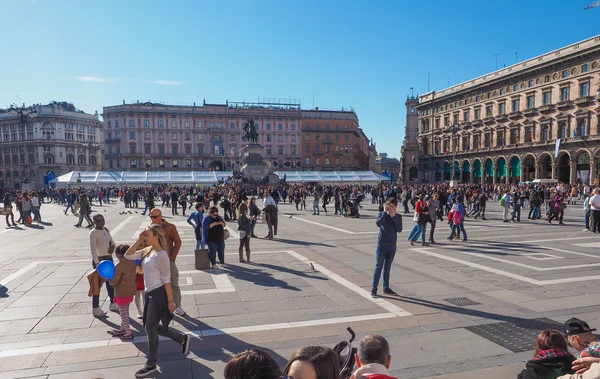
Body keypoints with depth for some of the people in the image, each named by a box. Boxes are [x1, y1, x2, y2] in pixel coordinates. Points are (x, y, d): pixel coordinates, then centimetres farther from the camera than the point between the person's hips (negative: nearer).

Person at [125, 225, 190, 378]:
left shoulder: (162, 255, -19)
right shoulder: (147, 250, 6)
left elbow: (166, 280, -19)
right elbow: (128, 255, 7)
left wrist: (170, 301, -17)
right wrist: (139, 240, -3)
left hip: (159, 294, -9)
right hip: (150, 293, 9)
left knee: (150, 328, 2)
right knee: (153, 327, 16)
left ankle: (151, 365, 20)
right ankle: (182, 339, 33)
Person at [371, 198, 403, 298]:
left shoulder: (398, 217, 4)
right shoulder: (382, 214, -2)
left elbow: (399, 229, -9)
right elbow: (378, 223, -22)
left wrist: (393, 217, -14)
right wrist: (385, 212, -18)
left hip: (392, 246, 3)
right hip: (381, 245, -3)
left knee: (387, 267, 12)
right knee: (379, 266, -5)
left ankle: (386, 288, 22)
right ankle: (374, 289, -1)